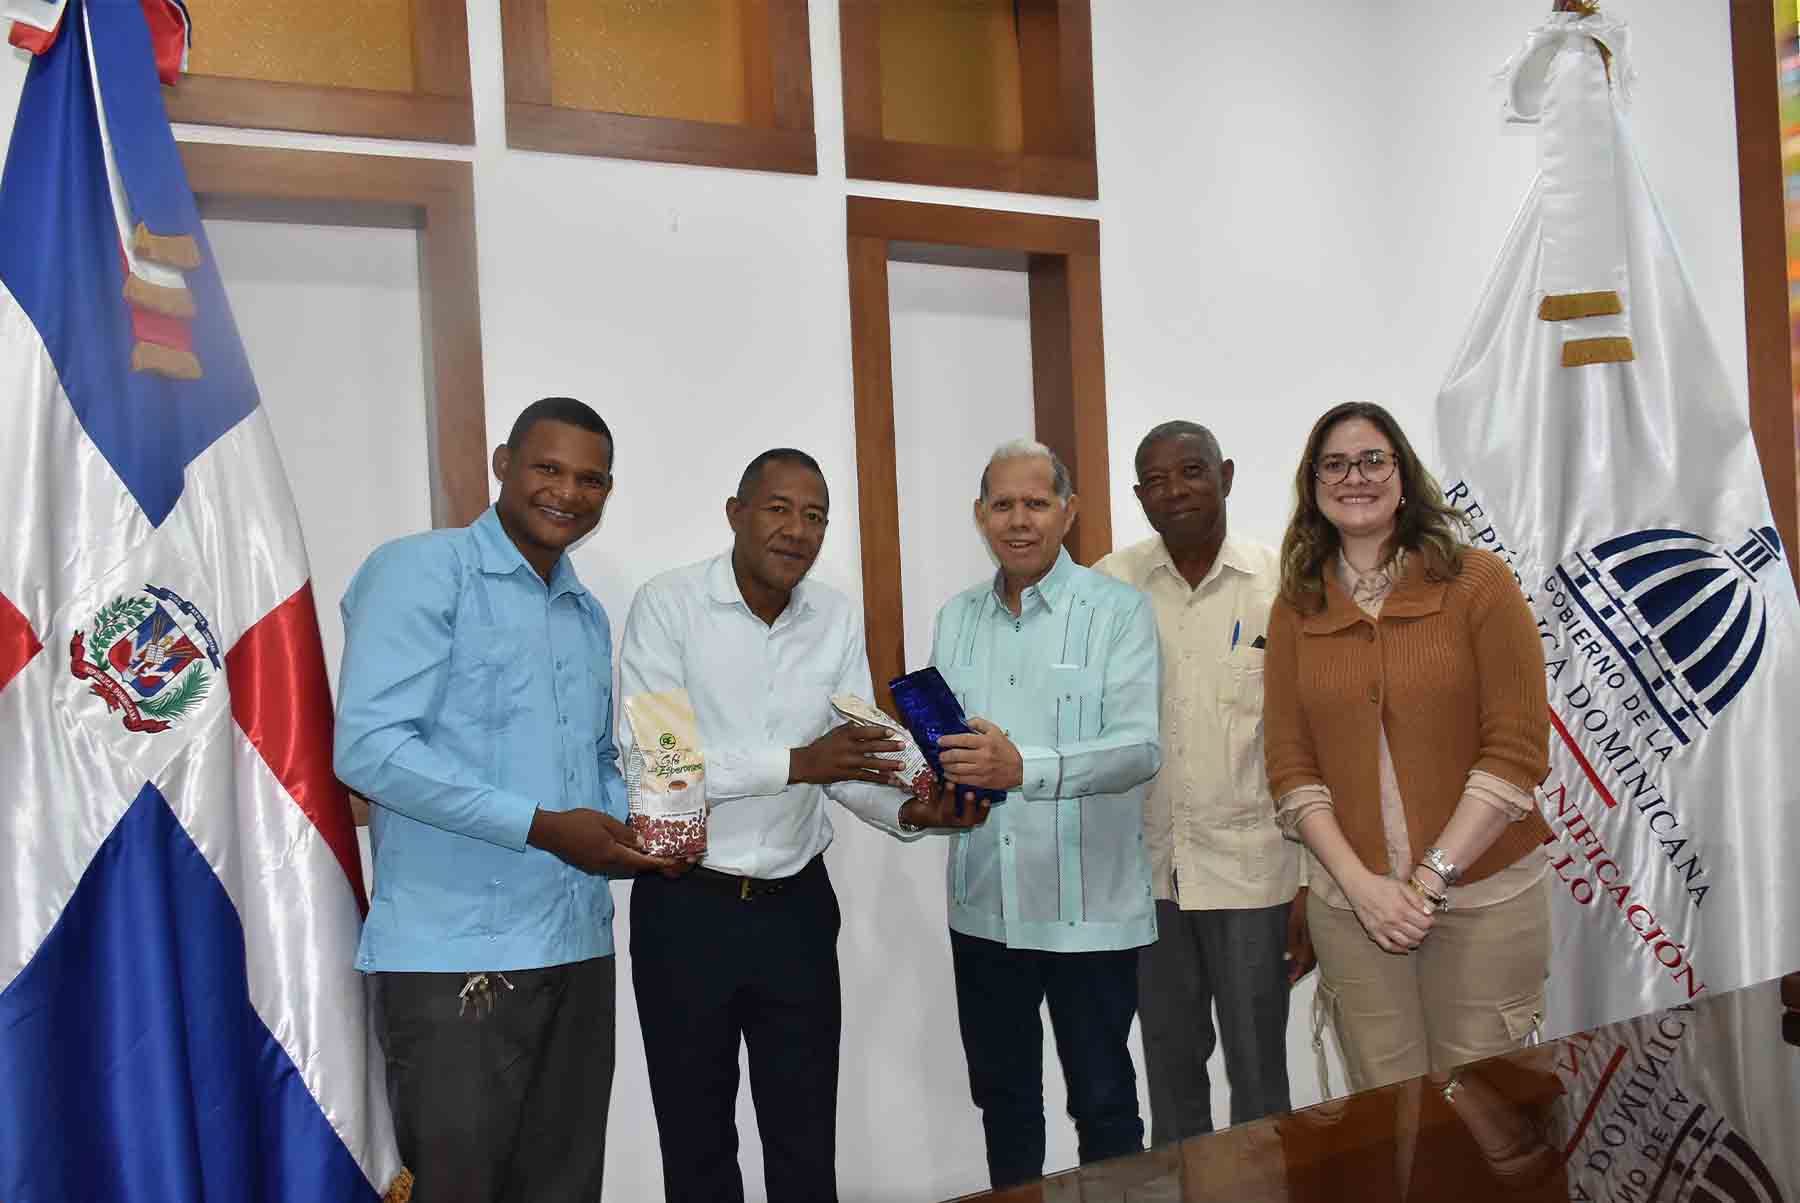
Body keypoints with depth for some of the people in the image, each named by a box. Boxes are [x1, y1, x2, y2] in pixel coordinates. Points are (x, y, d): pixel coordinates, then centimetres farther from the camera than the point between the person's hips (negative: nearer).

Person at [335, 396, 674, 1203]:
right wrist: (540, 828, -19)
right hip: (456, 955, -7)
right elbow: (369, 746, -17)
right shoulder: (419, 572, -6)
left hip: (577, 949, 7)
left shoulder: (589, 615, 17)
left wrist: (637, 828, 1)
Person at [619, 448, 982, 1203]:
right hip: (685, 907, -3)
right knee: (697, 1140, 13)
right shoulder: (668, 605, -12)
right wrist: (795, 763, -28)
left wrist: (908, 811, -19)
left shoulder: (838, 620, 3)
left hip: (797, 907, 4)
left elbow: (848, 764, 2)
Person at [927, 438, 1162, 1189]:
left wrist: (1025, 767, -32)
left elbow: (1140, 747, -18)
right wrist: (935, 785, -11)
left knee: (1103, 1099, 8)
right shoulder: (955, 619, 10)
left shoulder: (1118, 612, -7)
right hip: (984, 906, 5)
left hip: (1088, 908, -5)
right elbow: (937, 739, 12)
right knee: (1001, 1093, 18)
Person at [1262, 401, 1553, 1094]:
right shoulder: (1295, 611, 5)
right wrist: (1362, 883, -9)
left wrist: (1431, 876, -13)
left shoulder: (1477, 583, -3)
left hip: (1483, 899, -2)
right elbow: (1290, 764, 2)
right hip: (1351, 901, 2)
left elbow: (1517, 750, -8)